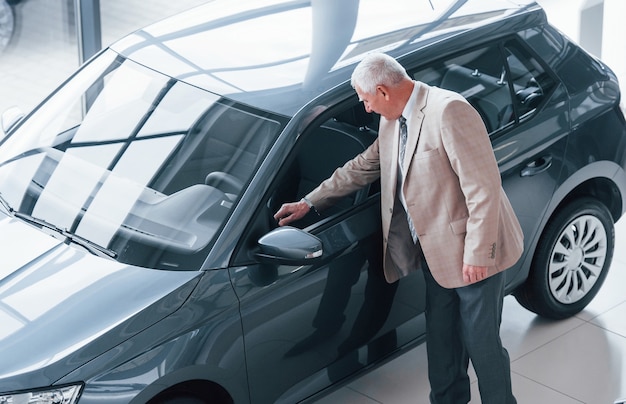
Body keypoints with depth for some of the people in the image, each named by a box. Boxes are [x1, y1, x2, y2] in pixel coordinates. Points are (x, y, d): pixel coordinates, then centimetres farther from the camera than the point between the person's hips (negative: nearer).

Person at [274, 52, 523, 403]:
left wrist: (477, 254, -24)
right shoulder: (394, 123, 8)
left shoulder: (448, 111, -22)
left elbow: (484, 186, -24)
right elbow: (362, 168, 23)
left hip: (473, 253, -9)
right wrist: (308, 203, 22)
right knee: (441, 336, 19)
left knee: (482, 342, 2)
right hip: (437, 250, 9)